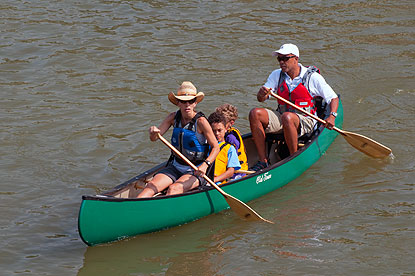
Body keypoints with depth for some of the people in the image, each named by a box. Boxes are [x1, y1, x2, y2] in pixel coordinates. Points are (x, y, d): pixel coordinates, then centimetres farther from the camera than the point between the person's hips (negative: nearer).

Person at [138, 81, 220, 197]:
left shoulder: (201, 121, -16)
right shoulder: (174, 117, -2)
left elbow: (216, 147, -11)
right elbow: (154, 138, -4)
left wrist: (205, 165, -28)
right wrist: (153, 132, -29)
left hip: (195, 171, -5)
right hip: (176, 167, 5)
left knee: (173, 189, -31)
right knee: (151, 186, -18)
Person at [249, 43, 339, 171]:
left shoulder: (313, 77, -5)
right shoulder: (276, 75, 6)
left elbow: (333, 98, -2)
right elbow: (260, 99, 1)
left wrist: (332, 116, -20)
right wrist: (262, 93, -24)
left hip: (305, 121, -5)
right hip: (281, 119, 5)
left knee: (287, 117, -38)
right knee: (255, 113, -20)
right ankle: (263, 161, -20)